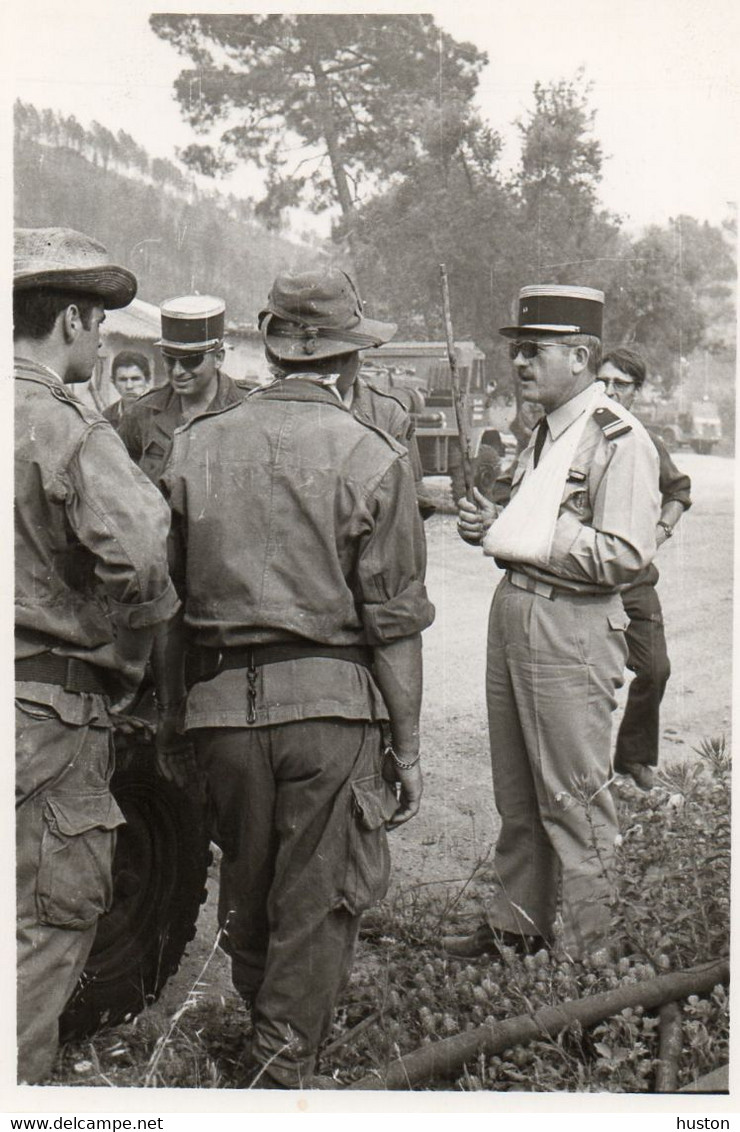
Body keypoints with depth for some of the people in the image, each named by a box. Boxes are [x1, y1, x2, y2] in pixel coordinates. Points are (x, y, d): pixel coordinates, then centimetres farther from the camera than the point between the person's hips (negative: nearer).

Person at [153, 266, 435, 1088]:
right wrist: (406, 744, 2)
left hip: (221, 700, 4)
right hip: (331, 702, -4)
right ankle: (284, 1067, 20)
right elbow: (393, 625, -7)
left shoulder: (195, 447, 3)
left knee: (244, 880, 22)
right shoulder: (373, 462, -7)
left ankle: (258, 1018, 43)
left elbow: (166, 600, 7)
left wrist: (170, 711, 17)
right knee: (320, 895, 10)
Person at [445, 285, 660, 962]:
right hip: (513, 613, 9)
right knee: (517, 796, 16)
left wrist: (520, 533, -17)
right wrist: (494, 526, 6)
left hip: (572, 631, -9)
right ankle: (515, 927, 30)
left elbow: (624, 555, -21)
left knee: (575, 799, 1)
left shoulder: (620, 440, -13)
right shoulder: (546, 433, 16)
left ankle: (591, 954, 14)